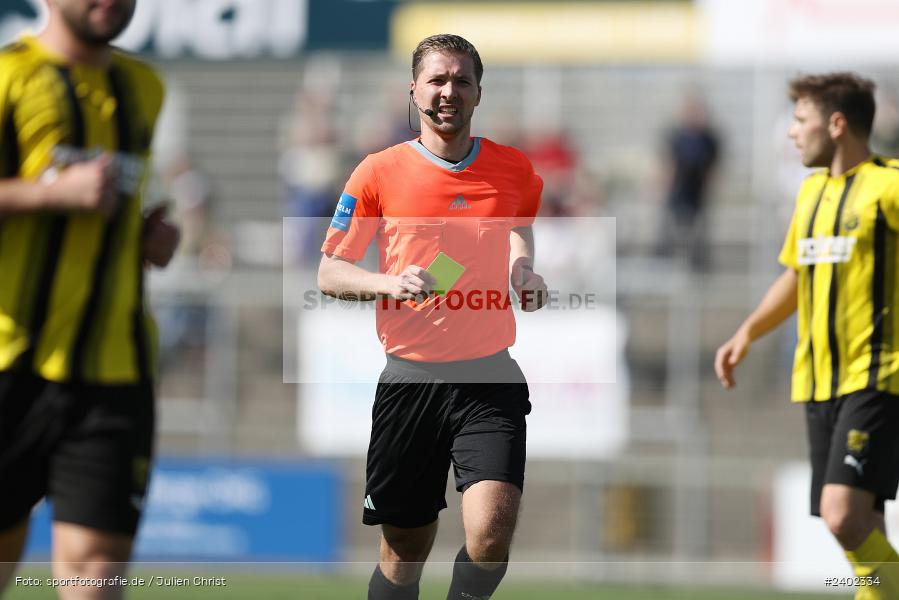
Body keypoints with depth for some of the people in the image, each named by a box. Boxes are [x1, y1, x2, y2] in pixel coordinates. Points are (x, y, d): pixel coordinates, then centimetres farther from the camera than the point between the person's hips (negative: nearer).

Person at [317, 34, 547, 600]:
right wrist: (391, 283, -15)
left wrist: (525, 271, 4)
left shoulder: (515, 170, 5)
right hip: (409, 378, 0)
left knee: (491, 536, -19)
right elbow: (329, 273, 4)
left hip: (490, 378, 0)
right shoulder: (380, 172, 1)